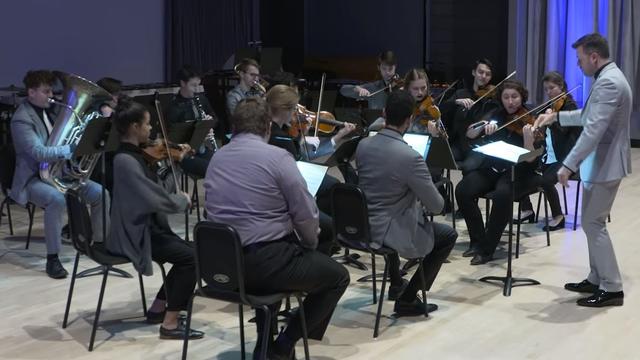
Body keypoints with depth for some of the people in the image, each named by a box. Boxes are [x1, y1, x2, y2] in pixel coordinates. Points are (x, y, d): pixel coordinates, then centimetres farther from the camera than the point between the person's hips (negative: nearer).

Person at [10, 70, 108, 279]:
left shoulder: (48, 111, 11)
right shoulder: (21, 119, -16)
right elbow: (39, 153, -29)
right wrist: (72, 149, -36)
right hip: (33, 178, -7)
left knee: (100, 193, -9)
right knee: (57, 199, -38)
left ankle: (101, 244, 9)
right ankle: (52, 259, -28)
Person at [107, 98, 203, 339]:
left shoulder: (135, 155, 9)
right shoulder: (125, 160, -23)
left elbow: (159, 189, 12)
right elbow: (157, 199, -28)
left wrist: (178, 163, 10)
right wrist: (183, 200, -10)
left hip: (146, 227, 10)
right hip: (135, 234, -10)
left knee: (188, 252, 14)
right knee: (191, 257, -17)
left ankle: (158, 309, 22)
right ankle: (170, 324, -12)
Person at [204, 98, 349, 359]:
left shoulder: (216, 158, 8)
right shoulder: (277, 157, -12)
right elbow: (306, 215, -11)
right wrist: (310, 245, 11)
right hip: (264, 261, -7)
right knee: (337, 276, 14)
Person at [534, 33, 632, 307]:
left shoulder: (608, 82, -22)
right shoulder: (608, 78, 12)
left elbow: (593, 130, -29)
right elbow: (589, 116, 26)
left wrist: (568, 165, -29)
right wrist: (556, 117, 21)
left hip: (605, 165, -11)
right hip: (601, 163, 11)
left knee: (592, 223, -5)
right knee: (593, 222, 16)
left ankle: (612, 289, 1)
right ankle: (597, 279, 24)